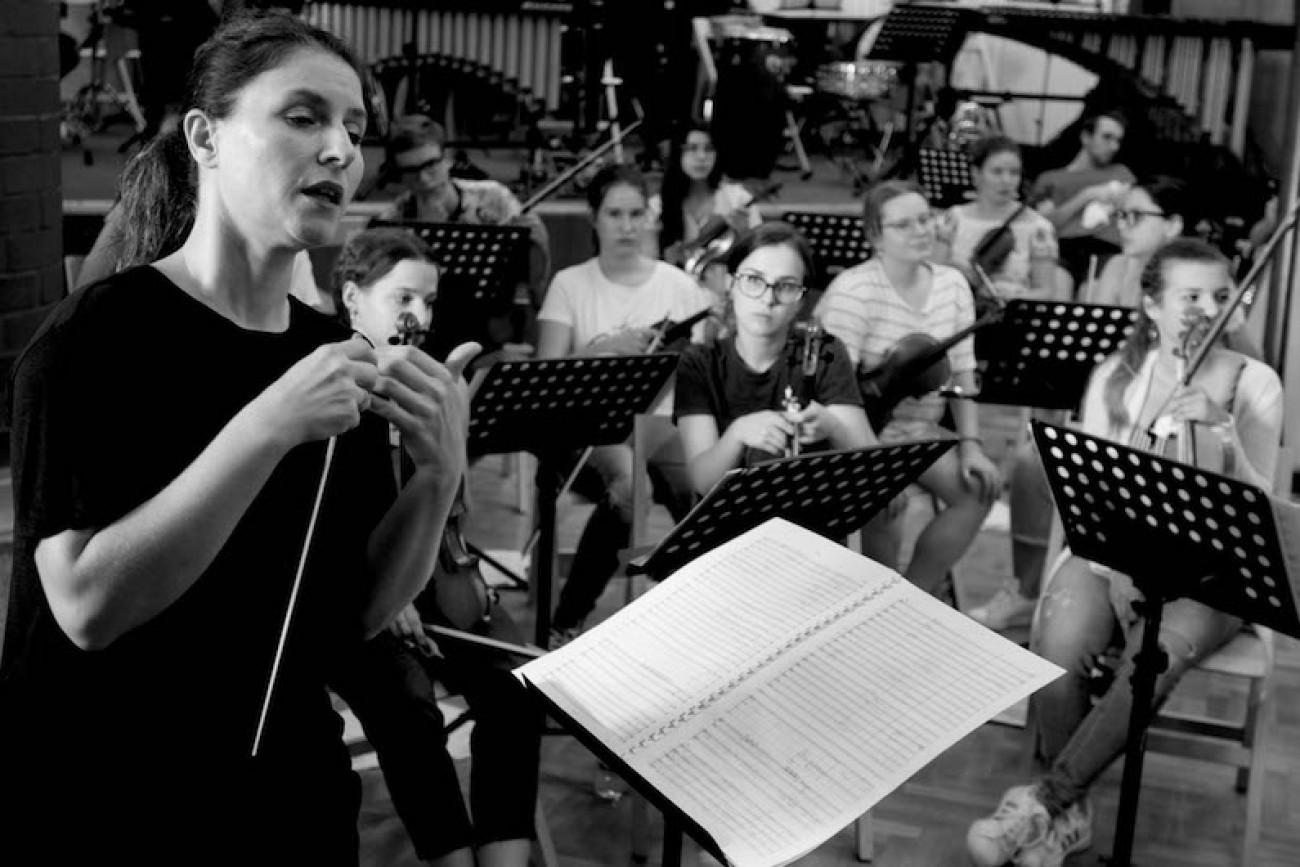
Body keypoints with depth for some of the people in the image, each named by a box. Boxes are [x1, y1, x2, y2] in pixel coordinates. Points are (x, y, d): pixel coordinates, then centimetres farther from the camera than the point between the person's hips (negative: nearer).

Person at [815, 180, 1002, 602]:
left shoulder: (952, 283, 2)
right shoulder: (853, 290, -18)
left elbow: (962, 374, 4)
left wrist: (970, 445, -6)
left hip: (921, 427, 6)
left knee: (980, 487, -13)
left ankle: (915, 590, 5)